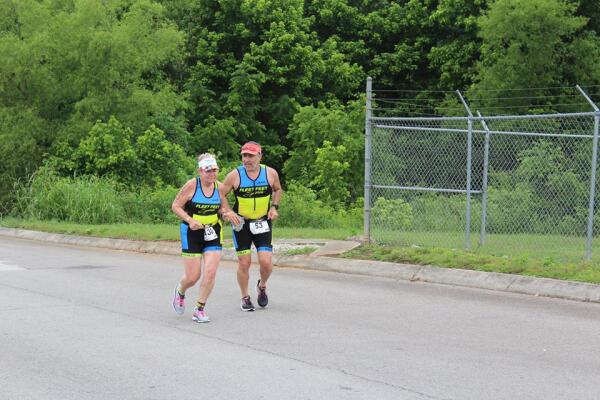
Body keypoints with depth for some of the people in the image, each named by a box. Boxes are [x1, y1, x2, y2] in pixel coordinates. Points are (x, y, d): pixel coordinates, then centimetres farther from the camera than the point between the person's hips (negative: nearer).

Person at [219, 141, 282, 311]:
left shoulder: (271, 173, -4)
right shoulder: (235, 175, -10)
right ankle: (245, 298, 19)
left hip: (263, 222, 1)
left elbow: (277, 190, 15)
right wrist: (227, 211, -12)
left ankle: (262, 286, 24)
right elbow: (220, 194, 1)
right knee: (244, 262, 0)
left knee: (266, 262, -8)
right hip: (241, 223, -1)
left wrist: (274, 207, 1)